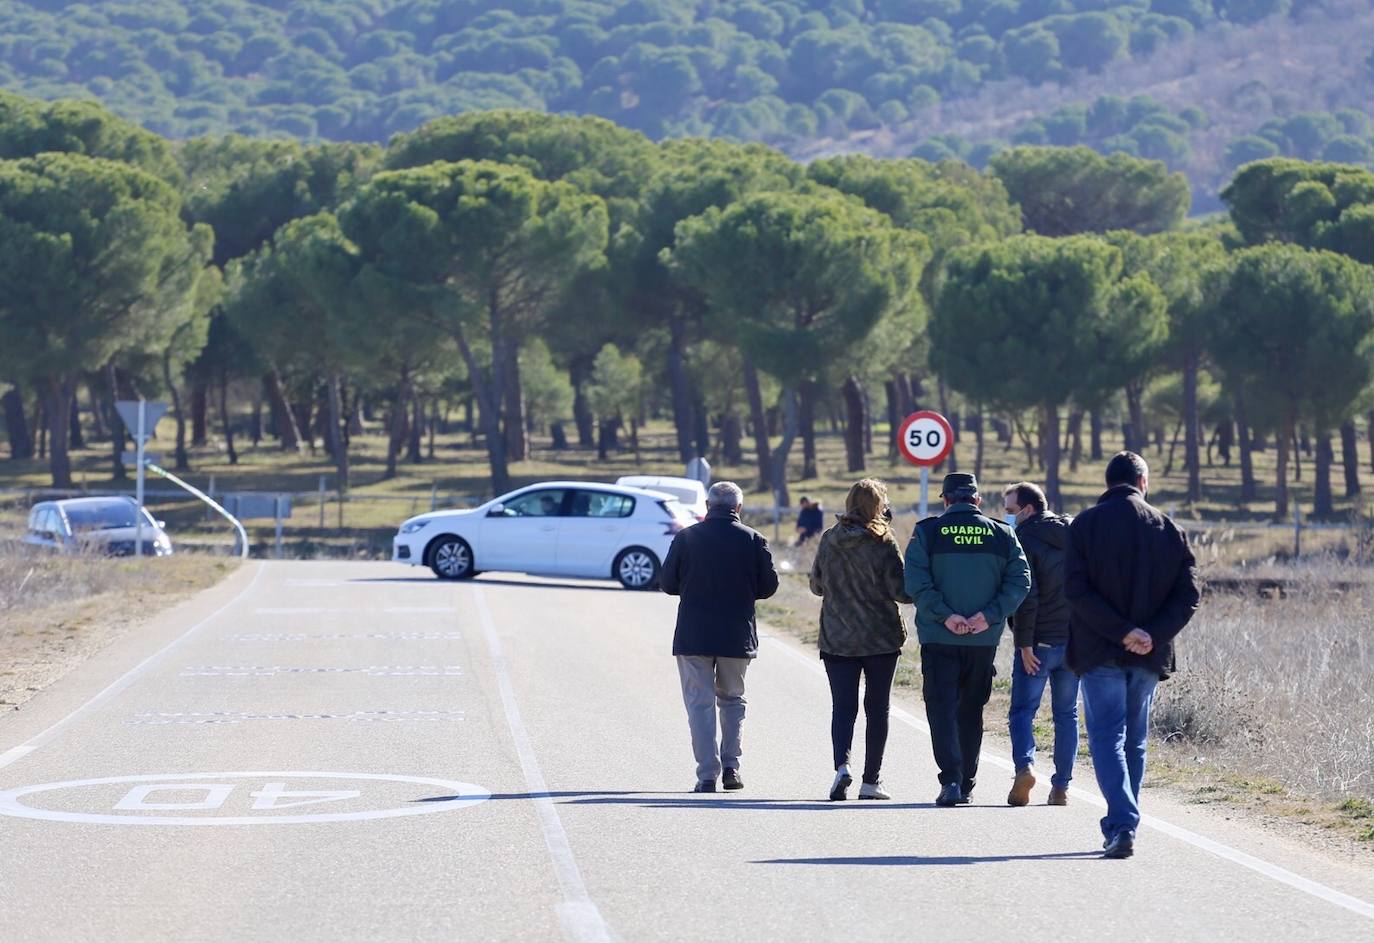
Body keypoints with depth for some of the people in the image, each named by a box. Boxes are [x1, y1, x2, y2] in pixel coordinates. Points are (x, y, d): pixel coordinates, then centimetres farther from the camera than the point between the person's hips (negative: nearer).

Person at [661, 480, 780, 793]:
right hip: (738, 636, 1)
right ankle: (731, 766, 13)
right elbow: (769, 585, 1)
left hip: (693, 635, -1)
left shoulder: (686, 538, -5)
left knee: (700, 703, 2)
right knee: (732, 699, 19)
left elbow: (667, 583, -2)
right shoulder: (753, 541, -3)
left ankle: (707, 775, -5)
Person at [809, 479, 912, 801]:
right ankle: (871, 781, 12)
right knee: (877, 708, 10)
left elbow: (817, 586, 10)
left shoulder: (829, 540, 1)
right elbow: (901, 591, -12)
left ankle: (842, 764, -24)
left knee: (843, 706, 1)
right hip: (880, 640, -2)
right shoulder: (883, 543, -11)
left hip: (836, 639, 2)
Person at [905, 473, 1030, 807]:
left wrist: (944, 616, -14)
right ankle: (966, 784, 21)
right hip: (984, 641, 3)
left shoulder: (927, 533, -2)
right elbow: (1019, 582, -5)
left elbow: (916, 582, -13)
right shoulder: (1002, 535, 4)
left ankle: (951, 780, -17)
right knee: (971, 710, 16)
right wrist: (990, 615, -10)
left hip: (939, 639, -2)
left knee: (942, 708, 0)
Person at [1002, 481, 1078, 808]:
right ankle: (1061, 786, 9)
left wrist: (1024, 643, -14)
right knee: (1066, 714, 11)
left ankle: (1025, 765, -22)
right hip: (1075, 641, 5)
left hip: (1039, 643, -5)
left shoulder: (1024, 540, -11)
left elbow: (1026, 597, -18)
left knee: (1022, 710, 1)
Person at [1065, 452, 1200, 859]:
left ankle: (1122, 825, -20)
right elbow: (1187, 594, -2)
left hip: (1100, 653, -3)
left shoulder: (1086, 525, -3)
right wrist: (1153, 635, -10)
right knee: (1134, 741, 15)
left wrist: (1121, 631, -15)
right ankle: (1122, 824, 21)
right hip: (1149, 657, 3)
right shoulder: (1168, 530, 5)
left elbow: (1077, 590, -13)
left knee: (1107, 738, -4)